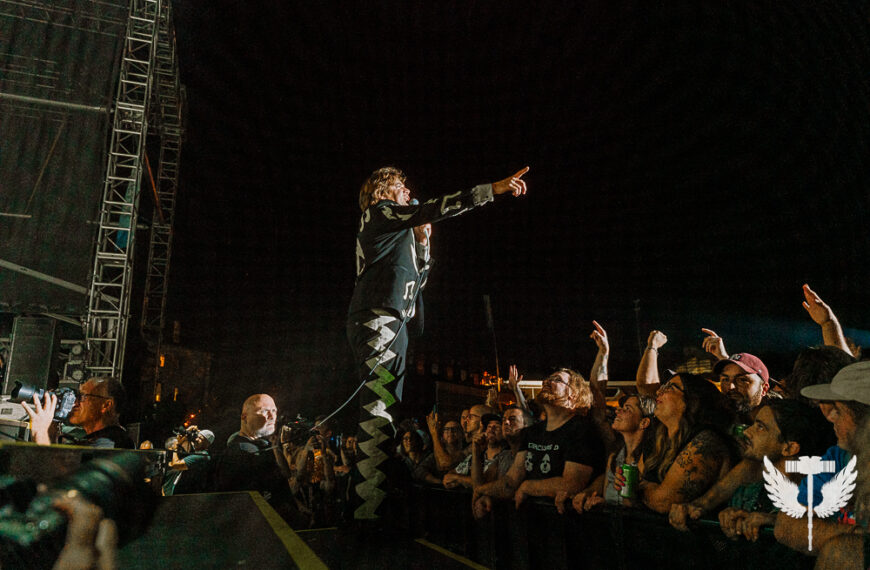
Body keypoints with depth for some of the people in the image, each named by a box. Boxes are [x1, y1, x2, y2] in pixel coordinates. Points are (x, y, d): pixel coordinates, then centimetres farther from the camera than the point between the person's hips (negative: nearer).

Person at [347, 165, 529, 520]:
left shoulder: (396, 234, 29)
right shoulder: (381, 212, 2)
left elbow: (417, 279, 29)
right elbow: (433, 210, -13)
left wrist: (422, 240, 18)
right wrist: (492, 189, -16)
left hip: (391, 324, 10)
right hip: (377, 320, -10)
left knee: (383, 410, 8)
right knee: (378, 411, -16)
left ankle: (372, 503, 12)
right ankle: (371, 505, -19)